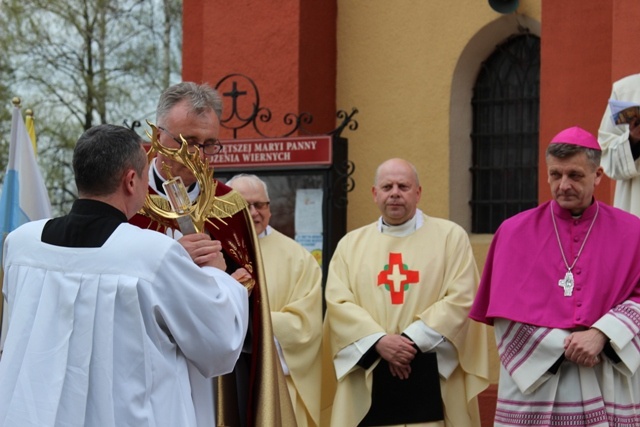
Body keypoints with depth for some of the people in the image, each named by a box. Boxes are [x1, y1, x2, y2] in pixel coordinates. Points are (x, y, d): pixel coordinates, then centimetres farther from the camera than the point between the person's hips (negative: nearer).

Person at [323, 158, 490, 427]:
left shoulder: (450, 236, 6)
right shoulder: (351, 244, 12)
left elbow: (461, 298, -4)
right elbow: (338, 302, 1)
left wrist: (413, 340, -14)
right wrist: (379, 341, -15)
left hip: (432, 378, -2)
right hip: (369, 381, 2)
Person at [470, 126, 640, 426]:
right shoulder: (515, 232, 3)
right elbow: (506, 312, -2)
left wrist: (602, 334, -17)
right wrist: (564, 346, -12)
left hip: (607, 390, 0)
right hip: (533, 387, 0)